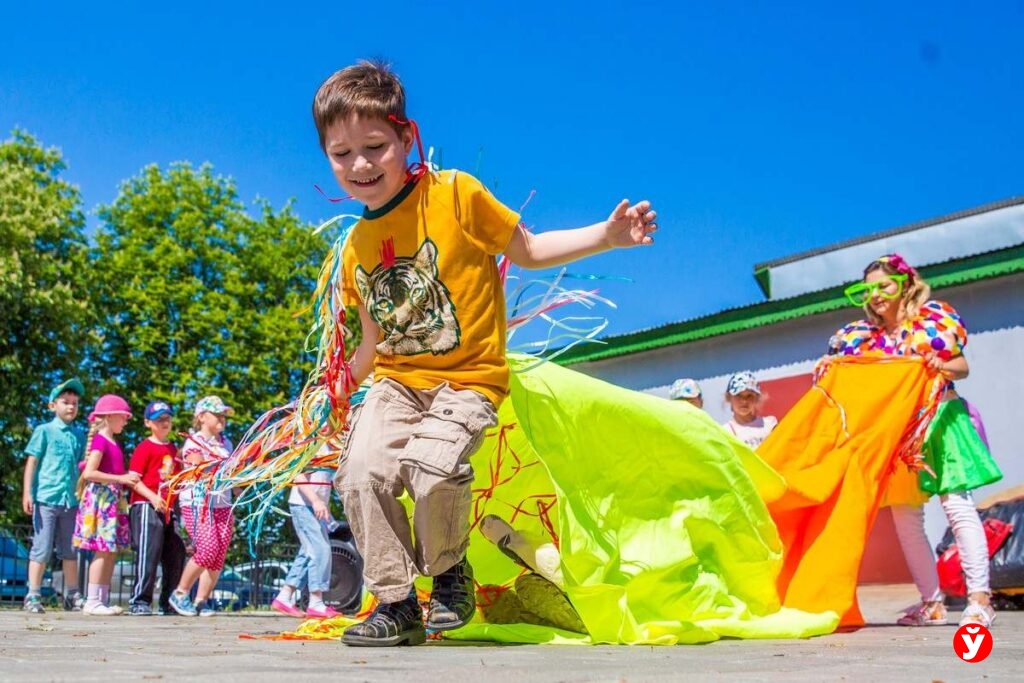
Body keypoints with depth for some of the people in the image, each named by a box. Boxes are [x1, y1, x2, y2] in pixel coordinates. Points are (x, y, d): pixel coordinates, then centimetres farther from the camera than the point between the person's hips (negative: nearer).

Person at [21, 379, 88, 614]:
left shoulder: (79, 434, 12)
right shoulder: (44, 431, 0)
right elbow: (31, 462, -1)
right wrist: (27, 493, -8)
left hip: (71, 500, 4)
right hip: (46, 498, -4)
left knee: (70, 550, 10)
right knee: (42, 549, -3)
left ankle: (72, 595, 18)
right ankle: (33, 596, 4)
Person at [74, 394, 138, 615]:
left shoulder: (113, 444, 17)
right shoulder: (100, 441, -9)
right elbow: (88, 473, -18)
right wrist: (121, 478, -19)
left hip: (113, 500, 9)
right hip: (101, 499, -9)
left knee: (112, 550, 8)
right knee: (103, 549, -9)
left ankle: (103, 599, 12)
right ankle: (92, 601, -5)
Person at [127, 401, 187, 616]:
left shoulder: (172, 449, 19)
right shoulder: (145, 447, -4)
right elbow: (134, 479, -11)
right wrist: (153, 497, -22)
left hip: (167, 508, 7)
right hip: (146, 507, -7)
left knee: (176, 554, 6)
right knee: (148, 552, -10)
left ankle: (169, 602, 15)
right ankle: (140, 602, -4)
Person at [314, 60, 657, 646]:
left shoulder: (455, 195, -7)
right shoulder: (354, 249, 8)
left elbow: (529, 250, 0)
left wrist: (606, 235, -11)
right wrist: (339, 391, 21)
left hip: (468, 379, -5)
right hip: (397, 382, 5)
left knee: (432, 469, -30)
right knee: (361, 471, -20)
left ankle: (449, 570, 3)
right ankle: (397, 603, -1)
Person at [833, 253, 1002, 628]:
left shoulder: (932, 317, 2)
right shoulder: (865, 335, 11)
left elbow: (962, 367, 1)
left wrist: (943, 366, -20)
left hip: (939, 420, -4)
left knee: (958, 507, -7)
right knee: (905, 516, 0)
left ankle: (979, 598, -5)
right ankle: (931, 602, 7)